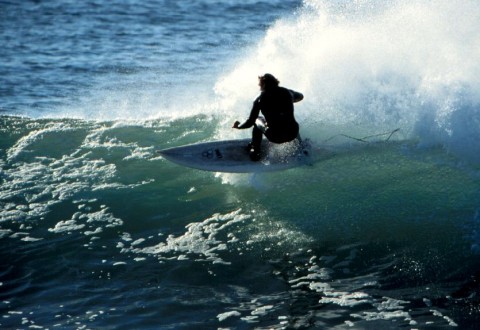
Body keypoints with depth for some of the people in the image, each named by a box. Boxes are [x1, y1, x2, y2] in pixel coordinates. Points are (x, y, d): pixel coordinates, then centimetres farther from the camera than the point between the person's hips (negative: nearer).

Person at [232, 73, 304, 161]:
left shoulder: (260, 99, -4)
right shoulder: (287, 92, 4)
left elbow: (250, 122, -1)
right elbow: (300, 96, 28)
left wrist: (238, 126, 19)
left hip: (275, 137, -3)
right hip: (293, 134, 3)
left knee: (257, 121, 26)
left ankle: (255, 151, 22)